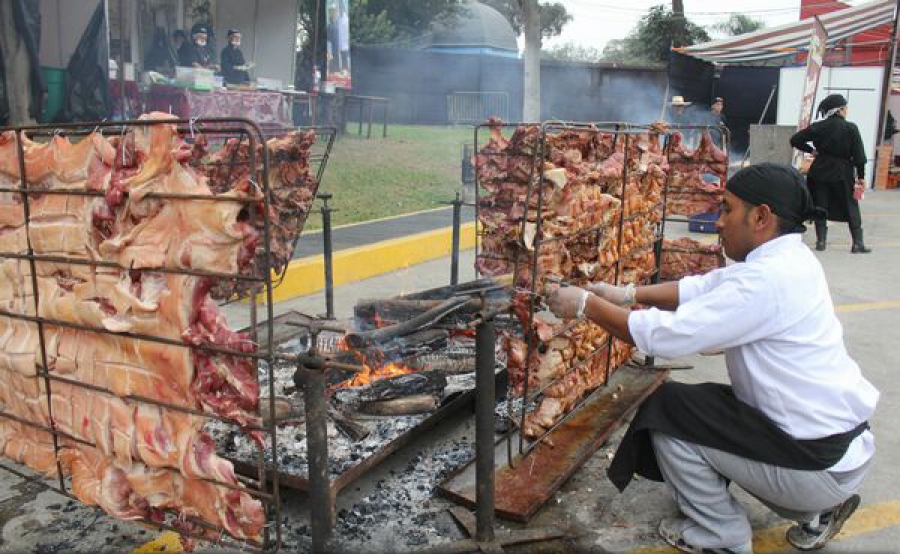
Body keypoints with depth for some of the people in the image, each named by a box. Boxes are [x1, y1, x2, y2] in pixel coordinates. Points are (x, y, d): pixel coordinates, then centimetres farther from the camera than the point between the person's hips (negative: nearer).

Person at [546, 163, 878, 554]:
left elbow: (667, 334, -26)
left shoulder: (768, 279, -27)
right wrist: (629, 294, 5)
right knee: (700, 406, 20)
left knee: (667, 412, -7)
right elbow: (700, 289, 12)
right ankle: (816, 510, 24)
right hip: (836, 440, 9)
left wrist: (586, 304, -14)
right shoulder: (784, 259, 3)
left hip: (820, 464, -9)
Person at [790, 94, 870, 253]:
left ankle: (821, 241, 8)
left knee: (820, 205, 9)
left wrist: (811, 150, 10)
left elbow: (795, 140, 0)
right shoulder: (851, 128, -7)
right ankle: (858, 243, 6)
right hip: (842, 173, -1)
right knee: (851, 207, 7)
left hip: (820, 172, 2)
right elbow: (859, 155, -7)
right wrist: (861, 176, -1)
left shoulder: (818, 127, -2)